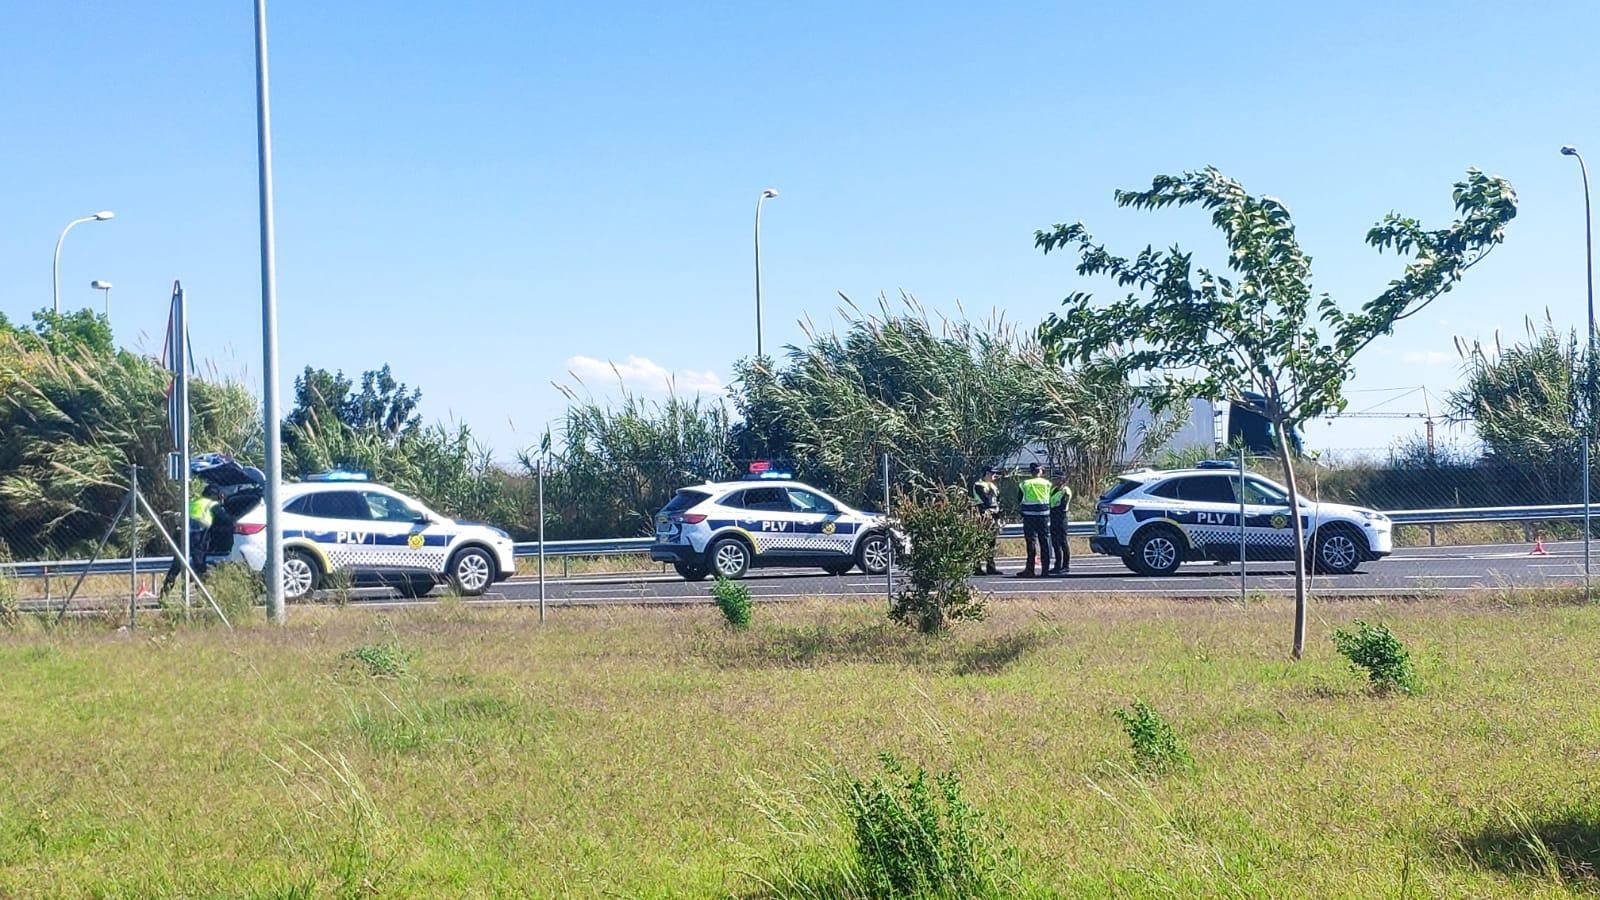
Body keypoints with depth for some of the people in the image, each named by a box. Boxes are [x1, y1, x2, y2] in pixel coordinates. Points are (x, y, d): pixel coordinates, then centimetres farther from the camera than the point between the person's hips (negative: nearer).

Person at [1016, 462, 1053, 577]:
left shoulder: (1024, 484, -2)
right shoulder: (1047, 483, 1)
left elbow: (1019, 500, 8)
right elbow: (1049, 499, 8)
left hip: (1029, 515, -1)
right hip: (1044, 514, 1)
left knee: (1031, 541, 0)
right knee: (1044, 541, 7)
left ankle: (1030, 569, -4)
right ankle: (1045, 569, 8)